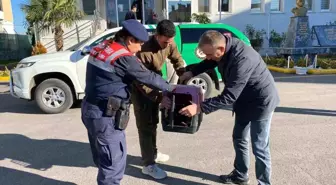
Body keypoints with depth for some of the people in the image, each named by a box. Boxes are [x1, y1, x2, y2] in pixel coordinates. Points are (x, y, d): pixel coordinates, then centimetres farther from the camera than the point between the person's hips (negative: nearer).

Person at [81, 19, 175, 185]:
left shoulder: (102, 47, 7)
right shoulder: (124, 58, -19)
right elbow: (148, 77, -12)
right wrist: (169, 88, 4)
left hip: (90, 110, 9)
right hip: (105, 117, -9)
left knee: (104, 159, 23)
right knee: (114, 162, 4)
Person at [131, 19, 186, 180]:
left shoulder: (169, 44, -12)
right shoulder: (145, 50, -33)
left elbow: (177, 60, 4)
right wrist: (158, 96, -36)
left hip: (154, 84, 7)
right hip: (140, 88, -7)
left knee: (153, 122, 18)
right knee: (145, 125, -4)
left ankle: (152, 153, 36)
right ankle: (149, 164, 7)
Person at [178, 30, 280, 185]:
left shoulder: (242, 60, -36)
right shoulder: (224, 46, -9)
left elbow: (229, 96, -35)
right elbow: (210, 63, 11)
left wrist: (200, 108, -36)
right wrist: (192, 72, -4)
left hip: (261, 102, -9)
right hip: (244, 100, 9)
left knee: (259, 147, 2)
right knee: (239, 139, 19)